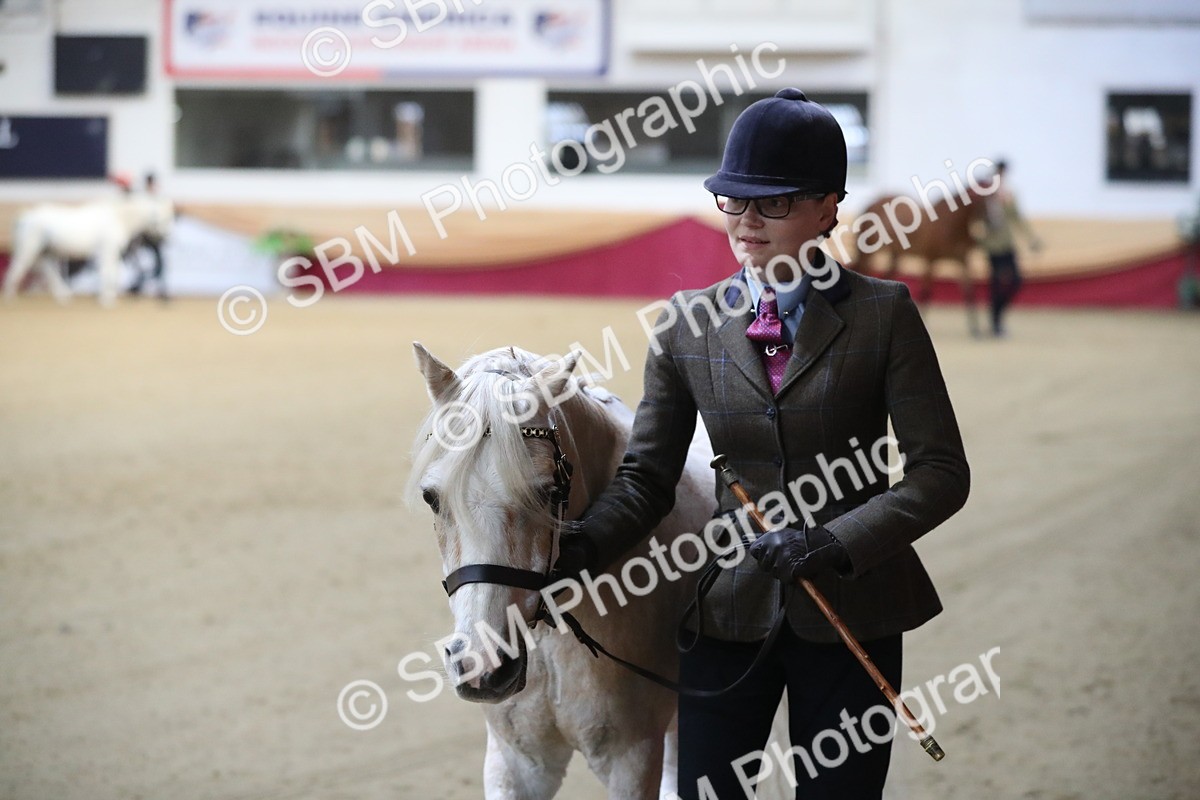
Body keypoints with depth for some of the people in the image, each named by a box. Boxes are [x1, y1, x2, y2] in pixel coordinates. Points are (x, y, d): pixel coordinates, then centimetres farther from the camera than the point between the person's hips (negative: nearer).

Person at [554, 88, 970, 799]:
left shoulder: (883, 315, -5)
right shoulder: (688, 325, 2)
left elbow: (941, 471, -8)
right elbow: (648, 475, 4)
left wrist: (837, 542, -22)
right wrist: (584, 544, -16)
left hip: (851, 614, -2)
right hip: (729, 610, 2)